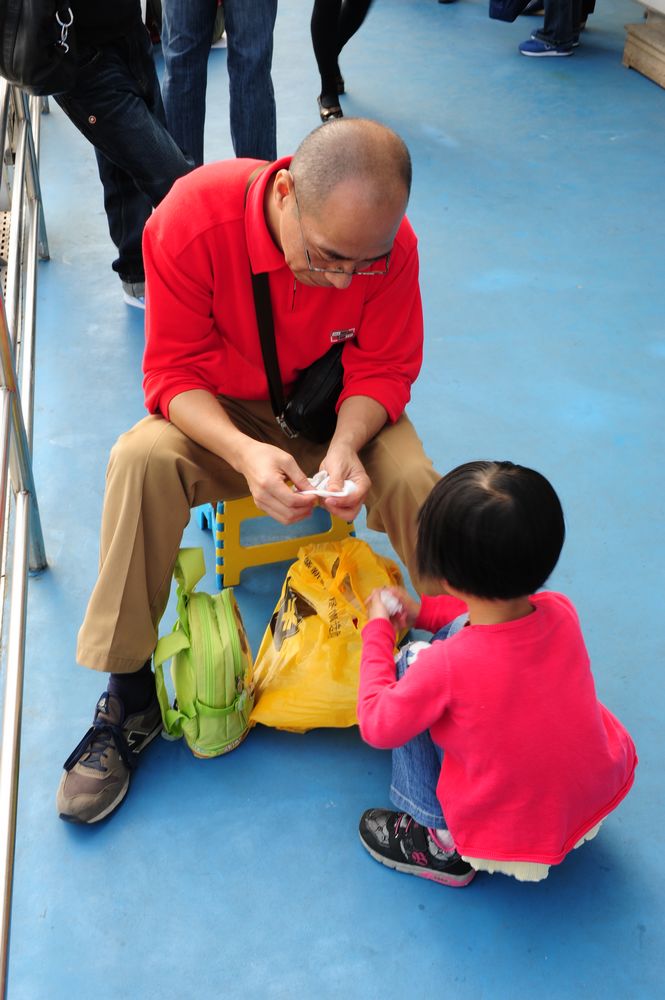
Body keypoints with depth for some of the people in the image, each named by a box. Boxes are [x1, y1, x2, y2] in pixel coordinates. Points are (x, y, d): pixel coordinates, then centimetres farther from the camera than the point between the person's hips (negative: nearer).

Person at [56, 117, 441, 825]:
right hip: (221, 414, 0)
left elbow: (383, 369, -10)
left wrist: (344, 446, -31)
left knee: (413, 479, -29)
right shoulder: (192, 217, -26)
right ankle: (128, 699, -18)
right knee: (141, 460, -31)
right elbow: (173, 372, -20)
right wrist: (245, 453, -39)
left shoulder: (388, 242, -21)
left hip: (342, 412, 1)